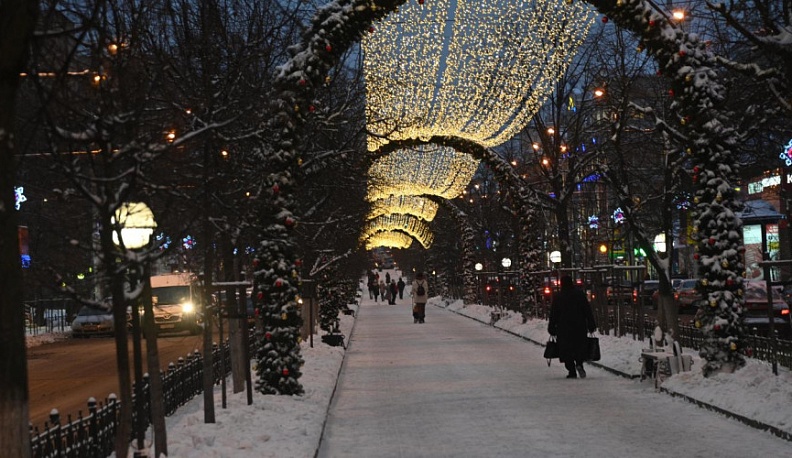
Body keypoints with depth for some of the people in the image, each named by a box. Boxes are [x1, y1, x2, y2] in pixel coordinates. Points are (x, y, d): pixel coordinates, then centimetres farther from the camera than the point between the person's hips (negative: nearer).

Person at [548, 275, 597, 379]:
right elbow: (588, 310, 1)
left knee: (566, 349, 4)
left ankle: (572, 372, -2)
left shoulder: (558, 296, -1)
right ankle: (579, 363, -14)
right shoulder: (580, 293, 1)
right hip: (580, 327, 1)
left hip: (563, 328, -1)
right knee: (580, 346, 11)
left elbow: (553, 314, 1)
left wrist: (552, 329, 8)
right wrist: (591, 325, 6)